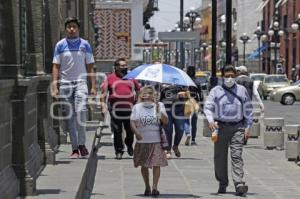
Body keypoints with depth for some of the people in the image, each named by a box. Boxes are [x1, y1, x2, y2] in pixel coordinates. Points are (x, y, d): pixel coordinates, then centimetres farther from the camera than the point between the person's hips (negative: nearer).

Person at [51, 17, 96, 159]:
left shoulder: (85, 45, 7)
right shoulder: (60, 45, 6)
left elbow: (90, 67, 9)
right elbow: (56, 66, 5)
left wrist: (93, 86, 1)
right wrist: (54, 87, -4)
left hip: (80, 82, -1)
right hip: (65, 83, 1)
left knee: (80, 111, -21)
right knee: (69, 116, 2)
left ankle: (82, 144, -10)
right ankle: (74, 148, 7)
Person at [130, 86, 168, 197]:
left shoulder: (159, 106, 4)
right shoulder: (137, 107, 5)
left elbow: (166, 122, -2)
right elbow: (132, 122, -1)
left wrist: (159, 112, -18)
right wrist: (136, 132, -18)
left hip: (157, 141, -1)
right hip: (142, 141, 1)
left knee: (157, 164, -9)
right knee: (144, 165, 9)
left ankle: (154, 187, -5)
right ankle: (147, 187, 23)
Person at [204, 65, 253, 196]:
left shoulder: (242, 90, 9)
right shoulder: (216, 91, 6)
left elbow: (248, 110, 12)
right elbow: (208, 106, -1)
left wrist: (248, 127, 5)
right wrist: (210, 120, -20)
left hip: (237, 127, -1)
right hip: (221, 126, 1)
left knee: (236, 155, -11)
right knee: (220, 156, 5)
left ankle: (239, 184, -19)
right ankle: (222, 183, 18)